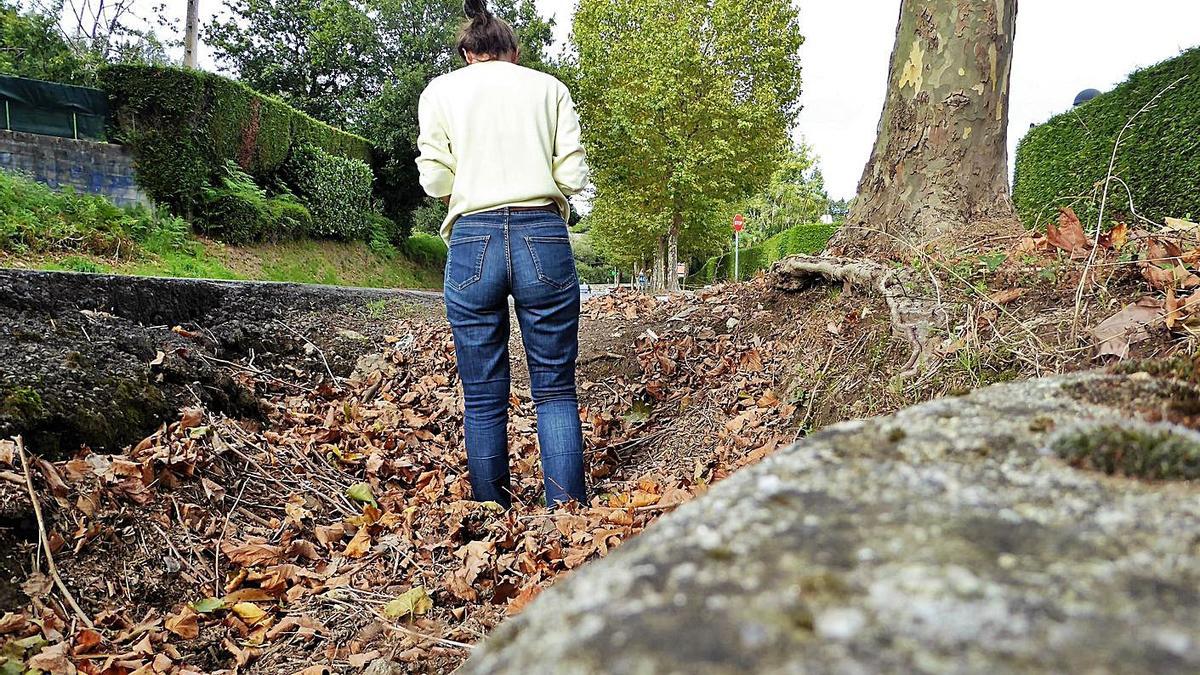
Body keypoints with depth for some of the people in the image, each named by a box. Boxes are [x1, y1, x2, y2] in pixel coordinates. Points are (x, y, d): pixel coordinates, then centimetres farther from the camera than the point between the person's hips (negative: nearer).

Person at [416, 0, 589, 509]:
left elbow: (436, 180, 3)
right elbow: (573, 176, 5)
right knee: (555, 388, 5)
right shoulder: (548, 87, 14)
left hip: (472, 241, 0)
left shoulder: (440, 91, 13)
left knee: (483, 396, 7)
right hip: (544, 236, 0)